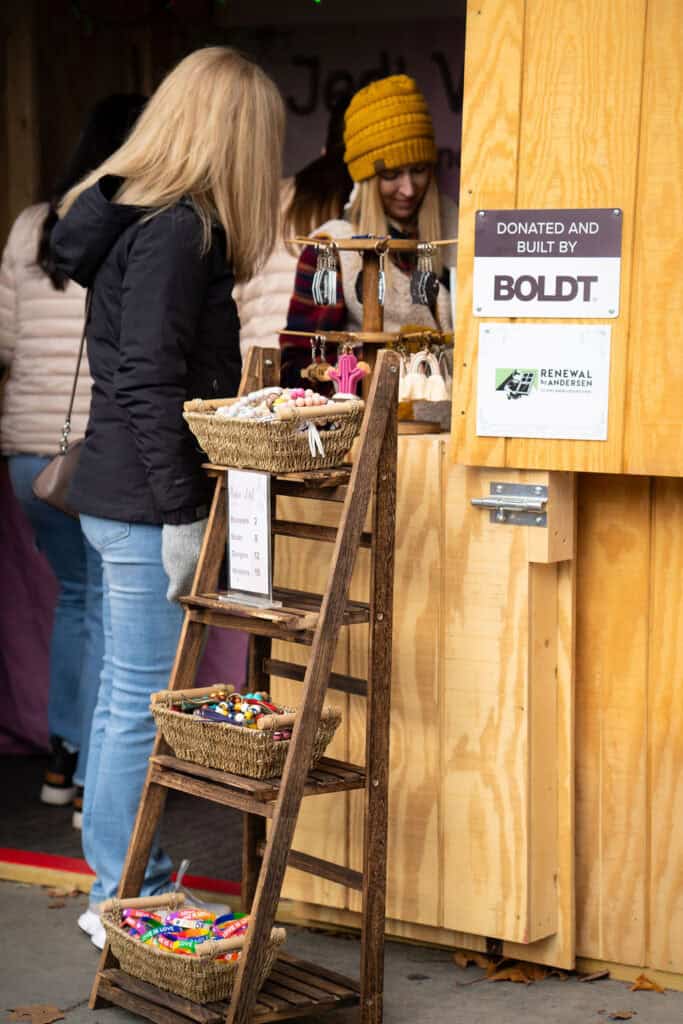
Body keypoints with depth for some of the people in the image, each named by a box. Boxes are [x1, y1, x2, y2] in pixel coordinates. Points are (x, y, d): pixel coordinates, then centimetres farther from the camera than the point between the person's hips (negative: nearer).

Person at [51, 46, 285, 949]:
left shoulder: (132, 214, 13)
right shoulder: (178, 229, -16)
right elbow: (149, 381, -22)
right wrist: (182, 513, -20)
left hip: (118, 497, 10)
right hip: (147, 503, -10)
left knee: (124, 695, 16)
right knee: (144, 704, -2)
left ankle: (120, 881, 27)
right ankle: (126, 900, 6)